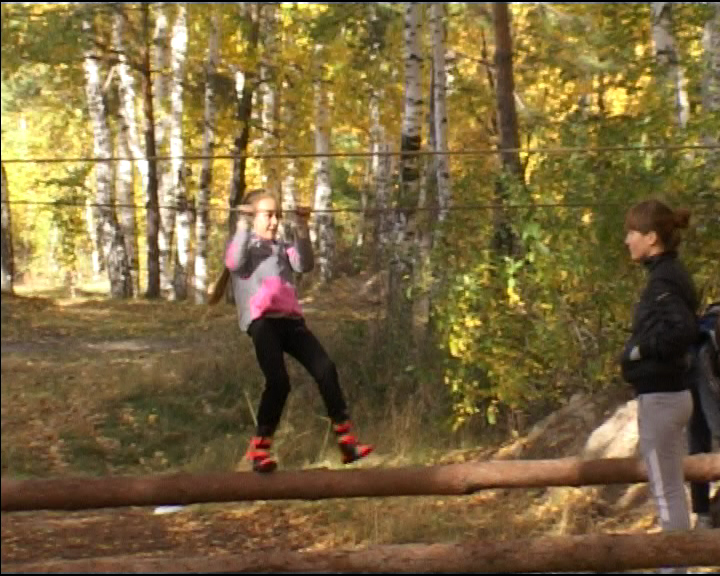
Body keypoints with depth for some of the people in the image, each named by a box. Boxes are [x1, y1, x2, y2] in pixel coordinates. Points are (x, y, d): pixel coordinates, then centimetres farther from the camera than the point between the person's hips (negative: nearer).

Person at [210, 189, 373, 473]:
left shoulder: (281, 247, 30)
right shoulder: (241, 243, 15)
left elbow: (304, 265, 11)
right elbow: (235, 262, -10)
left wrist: (302, 230, 3)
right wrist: (244, 225, -9)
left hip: (289, 318, 6)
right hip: (261, 320, -5)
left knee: (325, 369, -8)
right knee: (278, 381, -19)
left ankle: (346, 439, -7)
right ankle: (259, 448, -6)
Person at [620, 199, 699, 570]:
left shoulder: (664, 280, -17)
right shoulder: (671, 275, 11)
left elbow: (683, 330, -31)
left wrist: (639, 350, -18)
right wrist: (642, 349, 4)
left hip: (659, 399, -10)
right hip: (671, 394, 10)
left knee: (666, 492, -4)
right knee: (672, 491, 15)